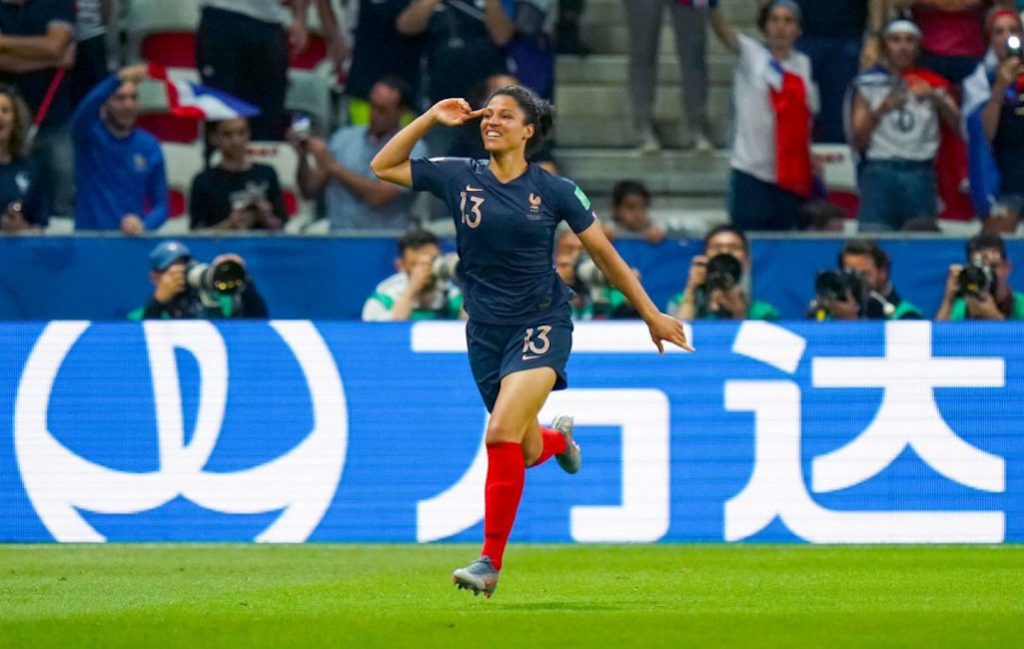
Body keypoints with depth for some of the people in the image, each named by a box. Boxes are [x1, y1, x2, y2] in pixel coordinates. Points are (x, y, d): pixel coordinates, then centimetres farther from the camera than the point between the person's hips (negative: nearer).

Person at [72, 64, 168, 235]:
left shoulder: (150, 147, 7)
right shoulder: (91, 135, 0)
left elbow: (161, 205, 8)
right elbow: (84, 112, -24)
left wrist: (142, 225, -14)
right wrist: (119, 79, -39)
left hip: (132, 238, 2)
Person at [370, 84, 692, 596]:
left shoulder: (554, 191, -4)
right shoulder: (459, 178, 2)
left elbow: (605, 254, 4)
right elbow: (384, 167, 4)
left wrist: (652, 315, 7)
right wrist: (431, 118, -4)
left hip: (541, 324, -4)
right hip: (487, 332, 4)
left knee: (502, 433, -24)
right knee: (527, 453, 12)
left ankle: (490, 562, -18)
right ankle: (558, 435, 53)